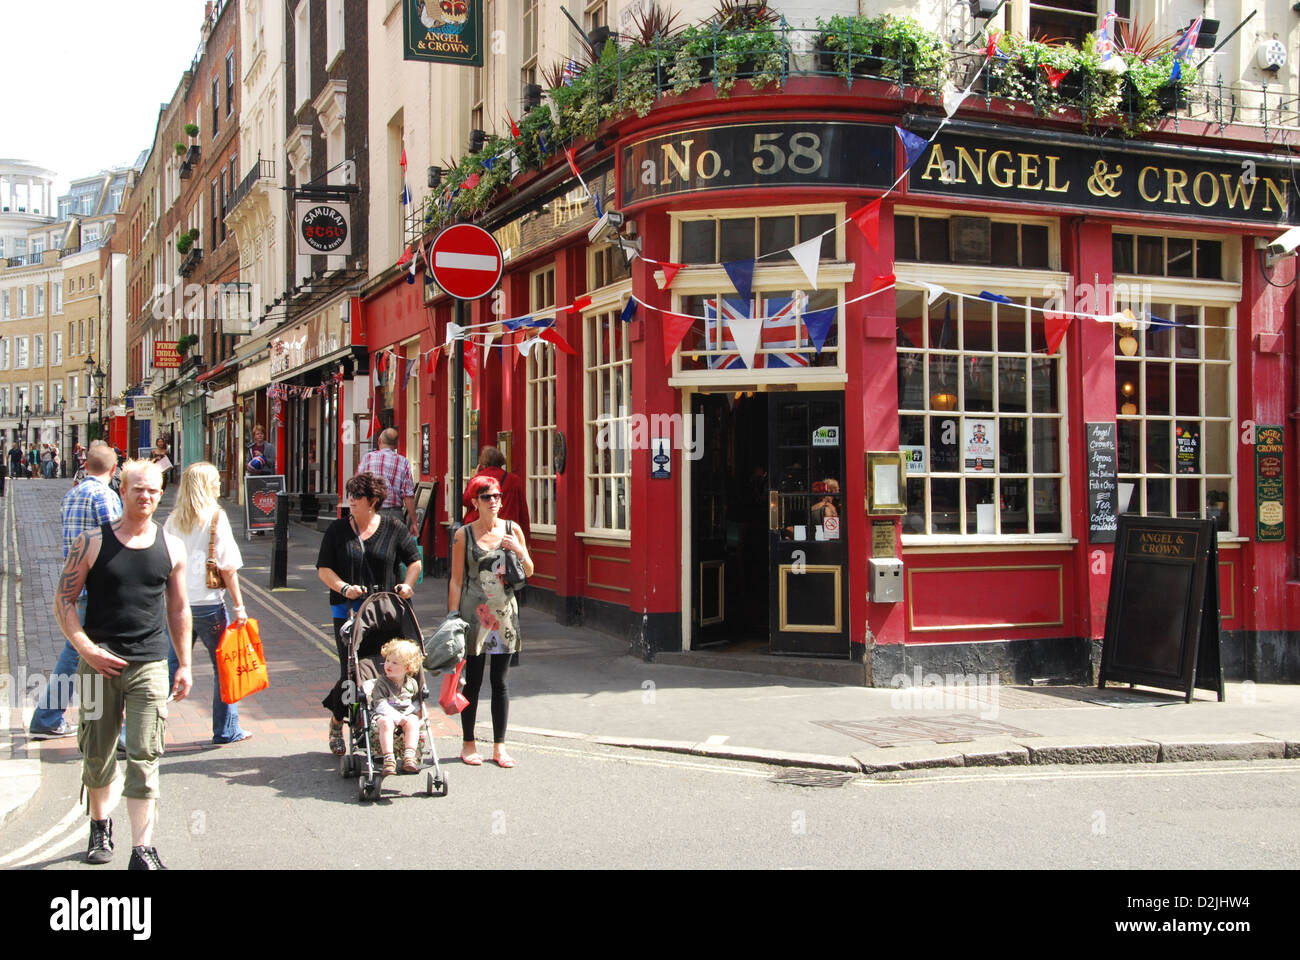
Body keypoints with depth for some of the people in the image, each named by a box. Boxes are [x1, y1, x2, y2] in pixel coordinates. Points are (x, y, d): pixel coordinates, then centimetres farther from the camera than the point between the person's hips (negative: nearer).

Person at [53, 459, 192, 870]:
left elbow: (178, 609, 14)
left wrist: (184, 664, 11)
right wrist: (87, 649, -10)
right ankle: (100, 826, 35)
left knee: (144, 757, -5)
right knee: (98, 754, 11)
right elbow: (64, 601, 0)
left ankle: (142, 850, -2)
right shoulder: (92, 543, -1)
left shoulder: (171, 547, 7)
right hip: (101, 662, 0)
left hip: (150, 664, 1)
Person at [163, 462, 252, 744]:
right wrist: (239, 605, -6)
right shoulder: (216, 517, -8)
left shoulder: (174, 520, 5)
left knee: (171, 665, 10)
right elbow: (228, 566, -9)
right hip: (208, 604, -5)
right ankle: (226, 730, 18)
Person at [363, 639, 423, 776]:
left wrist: (414, 711, 4)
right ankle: (388, 758, -41)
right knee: (386, 723, -37)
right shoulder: (381, 683, -4)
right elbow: (380, 704, -14)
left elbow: (416, 700, 25)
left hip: (406, 714, 3)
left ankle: (409, 756, -36)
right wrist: (398, 718, -24)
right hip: (384, 714, -3)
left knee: (412, 721, -30)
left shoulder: (412, 683, 10)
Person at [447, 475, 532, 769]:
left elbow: (529, 572, 12)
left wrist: (519, 551, -7)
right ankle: (468, 745, 15)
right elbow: (456, 580, -1)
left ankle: (499, 746, 13)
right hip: (474, 612, -2)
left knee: (500, 682, 6)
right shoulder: (464, 534, -2)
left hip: (505, 612, 3)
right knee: (472, 681, 3)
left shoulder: (512, 530, 6)